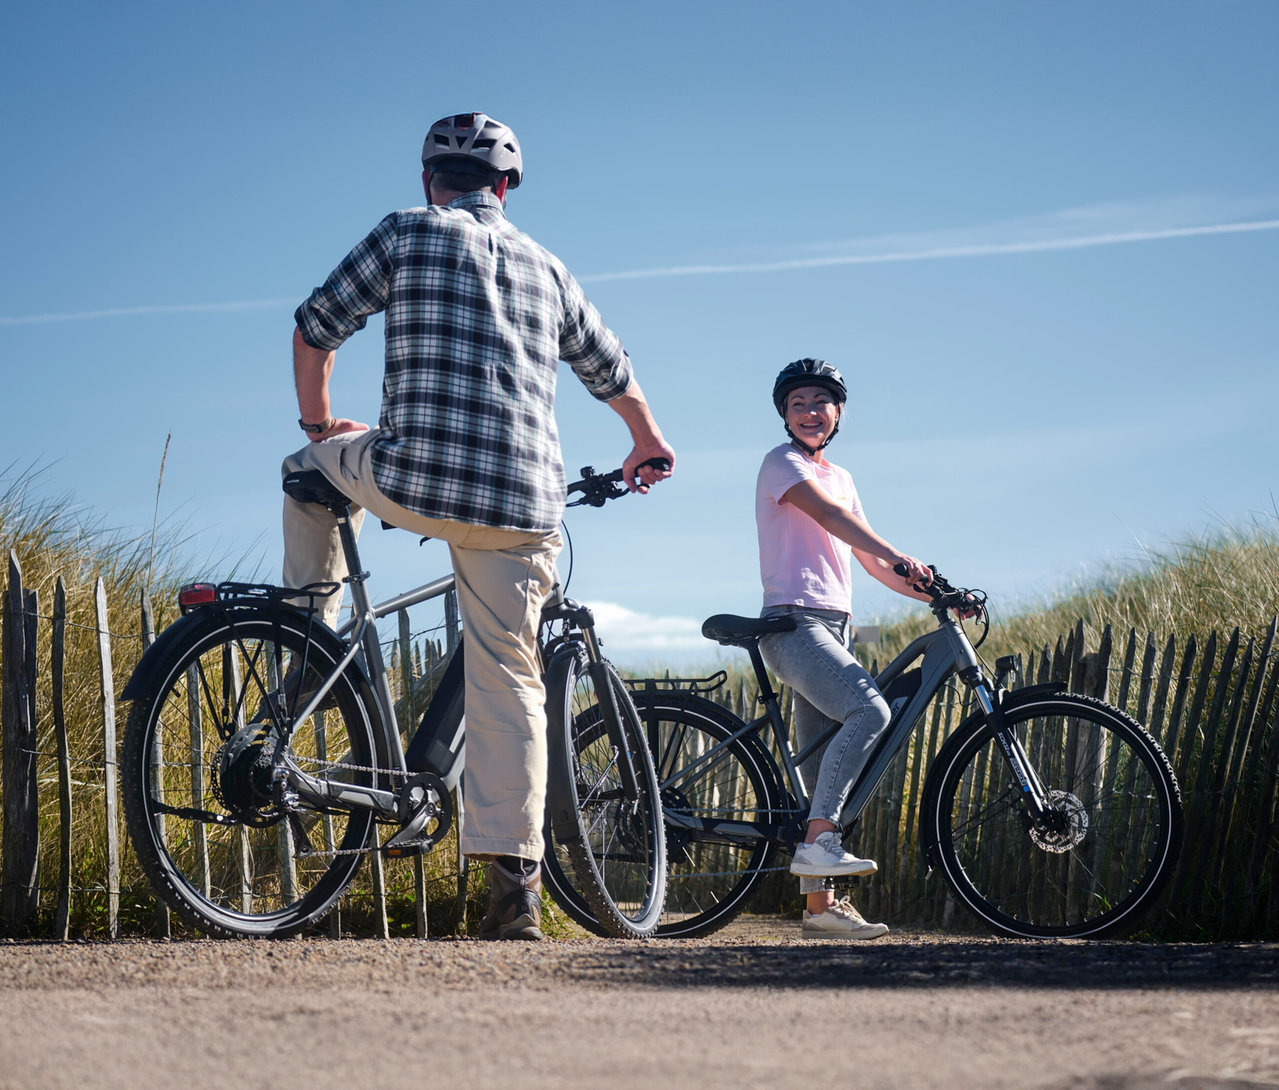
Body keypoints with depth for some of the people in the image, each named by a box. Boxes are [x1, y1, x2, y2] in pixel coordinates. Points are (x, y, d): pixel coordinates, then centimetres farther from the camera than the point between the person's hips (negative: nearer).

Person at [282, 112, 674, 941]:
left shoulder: (408, 233, 7)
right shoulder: (546, 268, 20)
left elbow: (316, 327, 9)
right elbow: (611, 369, 31)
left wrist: (317, 420, 27)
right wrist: (650, 444, 50)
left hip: (415, 480, -3)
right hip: (523, 506, 3)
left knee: (311, 467, 29)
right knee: (509, 681, 6)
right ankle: (516, 886, 0)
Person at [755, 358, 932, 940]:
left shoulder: (842, 477, 23)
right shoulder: (782, 462, -1)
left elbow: (870, 563, 22)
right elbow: (826, 513, -18)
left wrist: (936, 594, 10)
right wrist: (897, 555, -28)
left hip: (833, 628, 8)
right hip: (793, 623, -8)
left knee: (822, 766, 4)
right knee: (870, 711, -28)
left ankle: (820, 903, 5)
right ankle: (817, 840, -29)